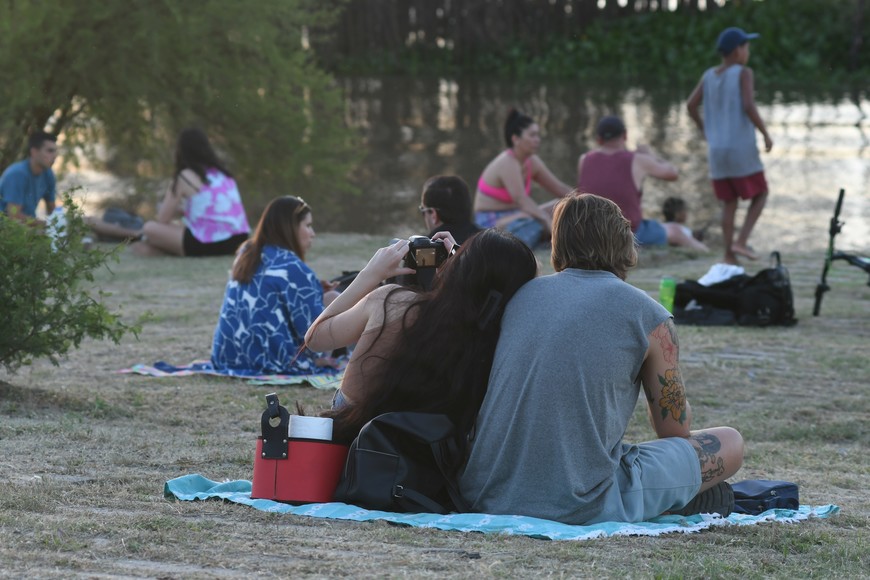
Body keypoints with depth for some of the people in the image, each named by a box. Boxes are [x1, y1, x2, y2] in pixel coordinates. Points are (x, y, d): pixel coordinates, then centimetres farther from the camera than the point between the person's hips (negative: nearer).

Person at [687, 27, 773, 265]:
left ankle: (729, 255, 5)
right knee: (760, 194, 10)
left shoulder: (709, 76, 7)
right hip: (742, 149, -5)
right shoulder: (743, 73, -9)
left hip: (717, 152, 5)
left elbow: (691, 105, 5)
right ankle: (741, 241, -5)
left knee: (729, 202, 12)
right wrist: (766, 134, -9)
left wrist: (704, 129, 20)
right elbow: (748, 106, -19)